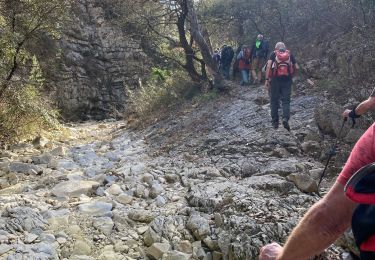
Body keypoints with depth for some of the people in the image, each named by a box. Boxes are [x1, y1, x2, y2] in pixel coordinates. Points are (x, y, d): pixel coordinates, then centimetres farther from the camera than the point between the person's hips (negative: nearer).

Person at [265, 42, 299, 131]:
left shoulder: (273, 54, 8)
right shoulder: (290, 54, 13)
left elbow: (268, 66, -7)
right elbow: (296, 67, 8)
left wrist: (267, 79, -8)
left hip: (275, 79, -1)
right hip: (287, 80, 1)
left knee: (274, 101, 9)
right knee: (286, 101, 3)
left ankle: (275, 122, 13)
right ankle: (285, 118, -19)